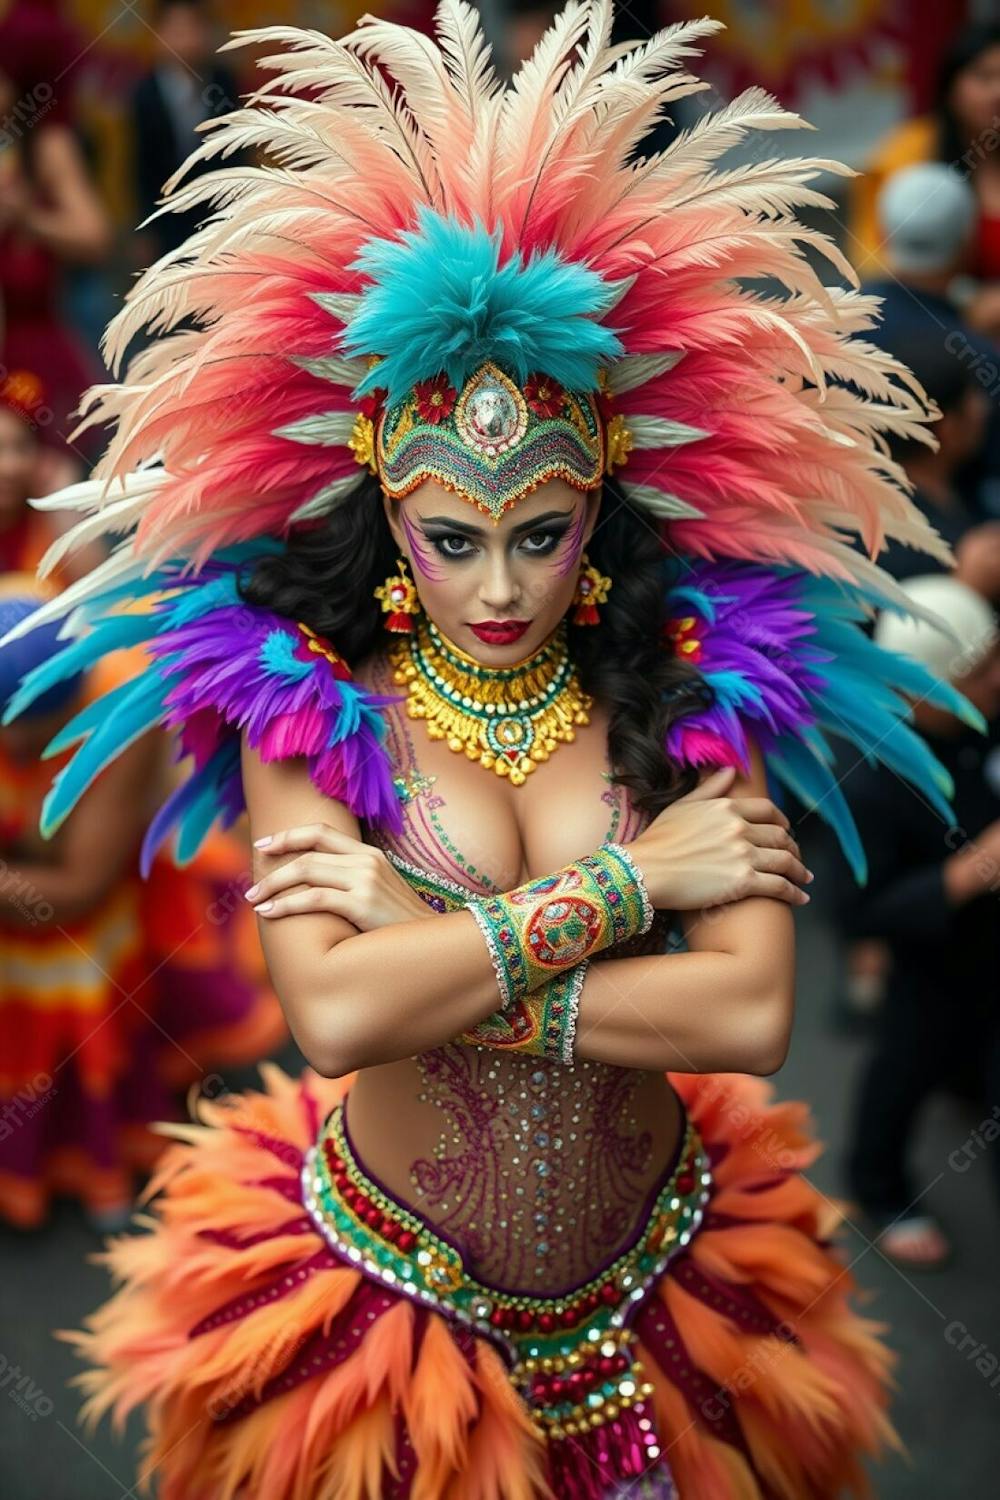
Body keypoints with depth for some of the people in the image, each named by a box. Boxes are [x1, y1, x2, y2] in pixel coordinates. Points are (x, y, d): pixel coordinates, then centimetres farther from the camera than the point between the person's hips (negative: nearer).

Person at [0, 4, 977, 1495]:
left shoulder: (699, 697, -8)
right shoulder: (304, 711, -12)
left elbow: (752, 1015, -20)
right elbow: (335, 1015, -27)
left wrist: (433, 966, -21)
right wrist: (625, 886, -21)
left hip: (656, 1299, 1)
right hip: (384, 1308, -1)